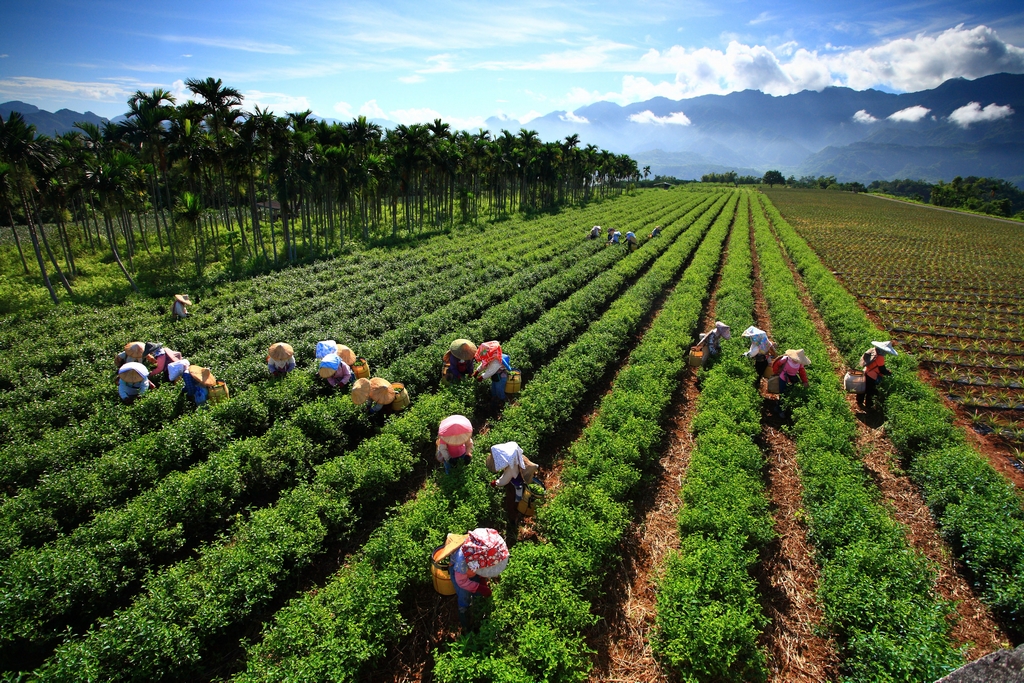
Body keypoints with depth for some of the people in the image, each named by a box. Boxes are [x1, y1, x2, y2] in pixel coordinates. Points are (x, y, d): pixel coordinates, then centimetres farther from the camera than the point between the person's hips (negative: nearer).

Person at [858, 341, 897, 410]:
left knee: (864, 388, 24)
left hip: (866, 373, 8)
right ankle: (867, 406, 24)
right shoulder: (880, 358, -28)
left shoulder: (872, 351, -3)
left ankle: (859, 402, 39)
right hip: (872, 377, -8)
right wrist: (889, 373, -3)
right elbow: (882, 370, -21)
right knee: (870, 392, 9)